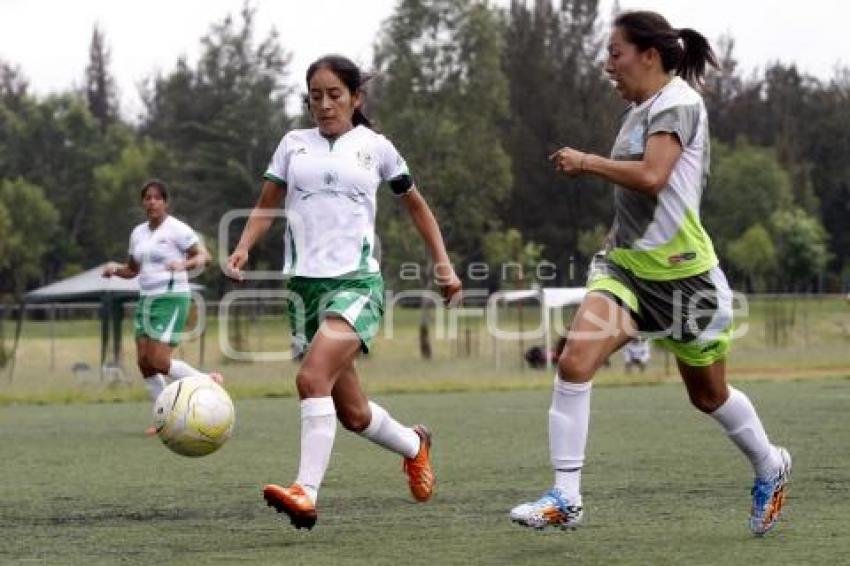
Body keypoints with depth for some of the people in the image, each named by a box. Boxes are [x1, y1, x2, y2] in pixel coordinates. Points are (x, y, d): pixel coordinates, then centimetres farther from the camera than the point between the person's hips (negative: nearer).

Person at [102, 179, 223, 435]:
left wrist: (183, 264, -30)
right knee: (144, 362, -1)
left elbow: (204, 256, -11)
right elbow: (132, 269, 23)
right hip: (146, 299, 7)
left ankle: (208, 381, 7)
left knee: (159, 362, -14)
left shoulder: (177, 229, -8)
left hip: (172, 299, -7)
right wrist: (115, 268, 2)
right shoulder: (138, 233, 14)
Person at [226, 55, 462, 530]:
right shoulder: (294, 144, 12)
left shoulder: (375, 146, 7)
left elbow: (416, 205, 18)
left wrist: (444, 263, 11)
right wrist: (243, 248, -5)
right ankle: (414, 444, 38)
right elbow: (267, 205, 14)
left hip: (357, 281, -4)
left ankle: (307, 494, -32)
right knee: (352, 411, 8)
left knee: (313, 378, -28)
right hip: (305, 282, 4)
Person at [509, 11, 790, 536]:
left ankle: (770, 467, 39)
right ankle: (565, 499, -13)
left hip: (680, 271, -7)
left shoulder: (677, 100, -14)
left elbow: (652, 176, -28)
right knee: (574, 364, -16)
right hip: (627, 264, 7)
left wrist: (586, 162, -19)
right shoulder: (640, 110, 10)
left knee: (709, 394, 11)